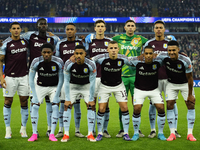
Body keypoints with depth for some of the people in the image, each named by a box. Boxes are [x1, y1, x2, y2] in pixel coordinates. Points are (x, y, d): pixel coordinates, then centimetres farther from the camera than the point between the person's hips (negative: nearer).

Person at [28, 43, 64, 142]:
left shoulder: (58, 62, -19)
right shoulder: (36, 62, -19)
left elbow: (61, 80, -10)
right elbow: (31, 79, -11)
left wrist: (56, 95, -13)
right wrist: (34, 95, -15)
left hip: (54, 87, 0)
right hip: (40, 86, 0)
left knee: (55, 107, -13)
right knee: (34, 106, -11)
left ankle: (52, 134, -5)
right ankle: (34, 134, -2)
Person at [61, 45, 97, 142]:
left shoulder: (91, 65, -27)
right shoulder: (68, 64, -26)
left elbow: (92, 83, -18)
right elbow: (66, 82, -17)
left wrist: (91, 99, -15)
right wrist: (67, 99, -16)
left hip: (86, 86, 0)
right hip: (73, 86, 0)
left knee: (91, 106, -12)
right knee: (67, 106, -11)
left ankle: (90, 134, -4)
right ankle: (66, 134, -5)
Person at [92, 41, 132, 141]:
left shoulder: (122, 59, -13)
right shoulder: (102, 58, -21)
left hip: (118, 85, 2)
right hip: (104, 86, -2)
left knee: (124, 108, -6)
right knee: (101, 109, -5)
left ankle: (126, 133, 6)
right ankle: (99, 133, 11)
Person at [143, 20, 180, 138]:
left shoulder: (170, 41, 5)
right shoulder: (149, 43, 6)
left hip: (168, 77, 0)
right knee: (153, 103, 1)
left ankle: (174, 129, 9)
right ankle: (153, 130, 10)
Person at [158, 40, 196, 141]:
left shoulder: (185, 61, -29)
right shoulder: (164, 57, -23)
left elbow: (189, 78, -19)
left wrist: (190, 94, -14)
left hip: (185, 84, -2)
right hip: (171, 84, 2)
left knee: (191, 105, -6)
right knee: (169, 106, -6)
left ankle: (190, 133, 1)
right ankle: (172, 133, 1)